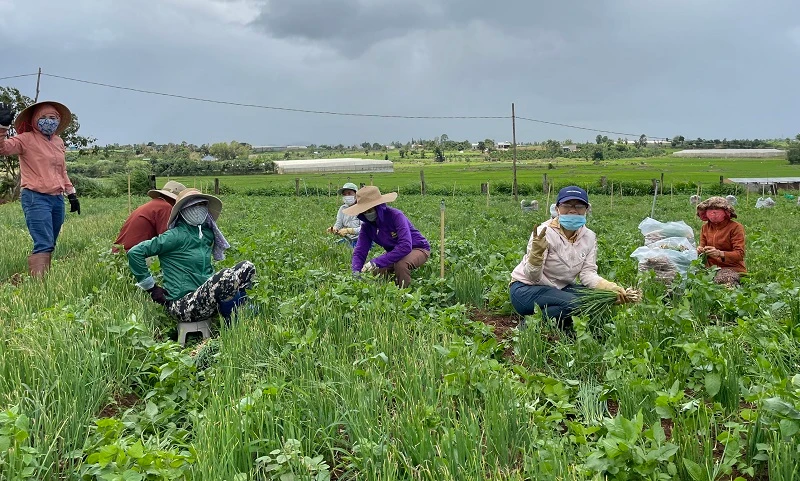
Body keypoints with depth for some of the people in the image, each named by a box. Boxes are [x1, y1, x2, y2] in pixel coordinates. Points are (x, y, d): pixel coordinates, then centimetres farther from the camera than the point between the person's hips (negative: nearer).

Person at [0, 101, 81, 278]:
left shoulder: (59, 142, 16)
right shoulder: (26, 139, -3)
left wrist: (72, 194, 25)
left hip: (57, 199, 7)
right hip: (36, 198, -7)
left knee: (49, 245, 10)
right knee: (44, 245, -16)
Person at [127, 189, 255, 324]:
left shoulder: (207, 234, 11)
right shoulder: (176, 236, -10)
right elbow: (135, 252, -14)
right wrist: (151, 288, -8)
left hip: (205, 299, 7)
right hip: (182, 307, -7)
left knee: (247, 267, -4)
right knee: (227, 277, -30)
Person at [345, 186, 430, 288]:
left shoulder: (395, 216, -28)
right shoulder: (367, 226, -9)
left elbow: (405, 246, -39)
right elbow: (359, 252, -10)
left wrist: (376, 262, -42)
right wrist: (356, 273, -31)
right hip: (396, 254, 6)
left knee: (400, 264, -36)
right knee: (374, 272, -16)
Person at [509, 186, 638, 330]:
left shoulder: (589, 237, -1)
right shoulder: (545, 233, -20)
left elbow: (588, 273, -6)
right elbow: (533, 277, -24)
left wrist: (612, 288, -24)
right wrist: (537, 253, -44)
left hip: (560, 289, 7)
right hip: (526, 289, -7)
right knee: (574, 304, -30)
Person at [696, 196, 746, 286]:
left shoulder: (736, 227, -8)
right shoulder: (705, 227, 9)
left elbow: (740, 254, -14)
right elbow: (702, 246, 13)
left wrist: (720, 253, -32)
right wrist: (700, 250, -13)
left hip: (733, 268, -4)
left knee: (720, 280, -35)